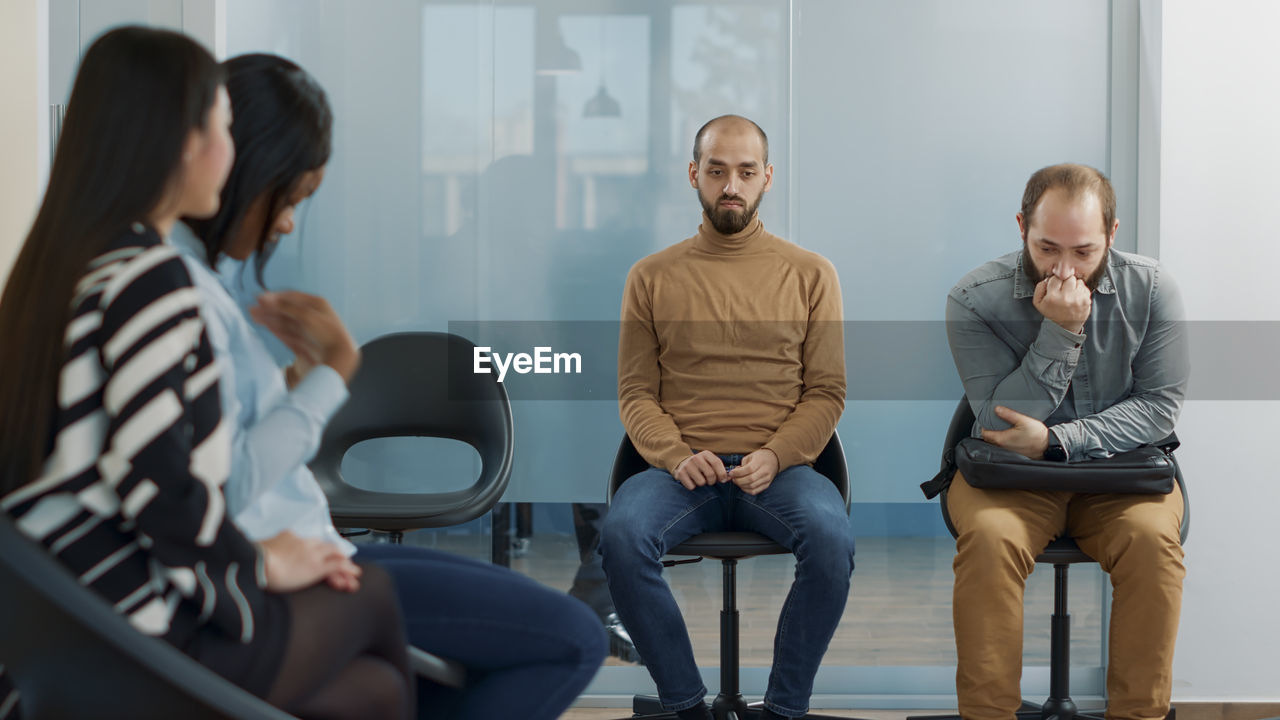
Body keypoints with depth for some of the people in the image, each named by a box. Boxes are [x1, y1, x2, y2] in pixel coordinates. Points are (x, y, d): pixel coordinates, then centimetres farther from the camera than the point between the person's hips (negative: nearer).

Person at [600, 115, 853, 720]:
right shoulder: (652, 277, 13)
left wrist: (773, 456, -11)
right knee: (622, 533, -32)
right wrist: (676, 456, -11)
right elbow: (636, 394, 9)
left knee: (832, 539, -33)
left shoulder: (809, 274, 11)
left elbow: (827, 393, 7)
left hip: (780, 467, 0)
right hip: (683, 470, 1)